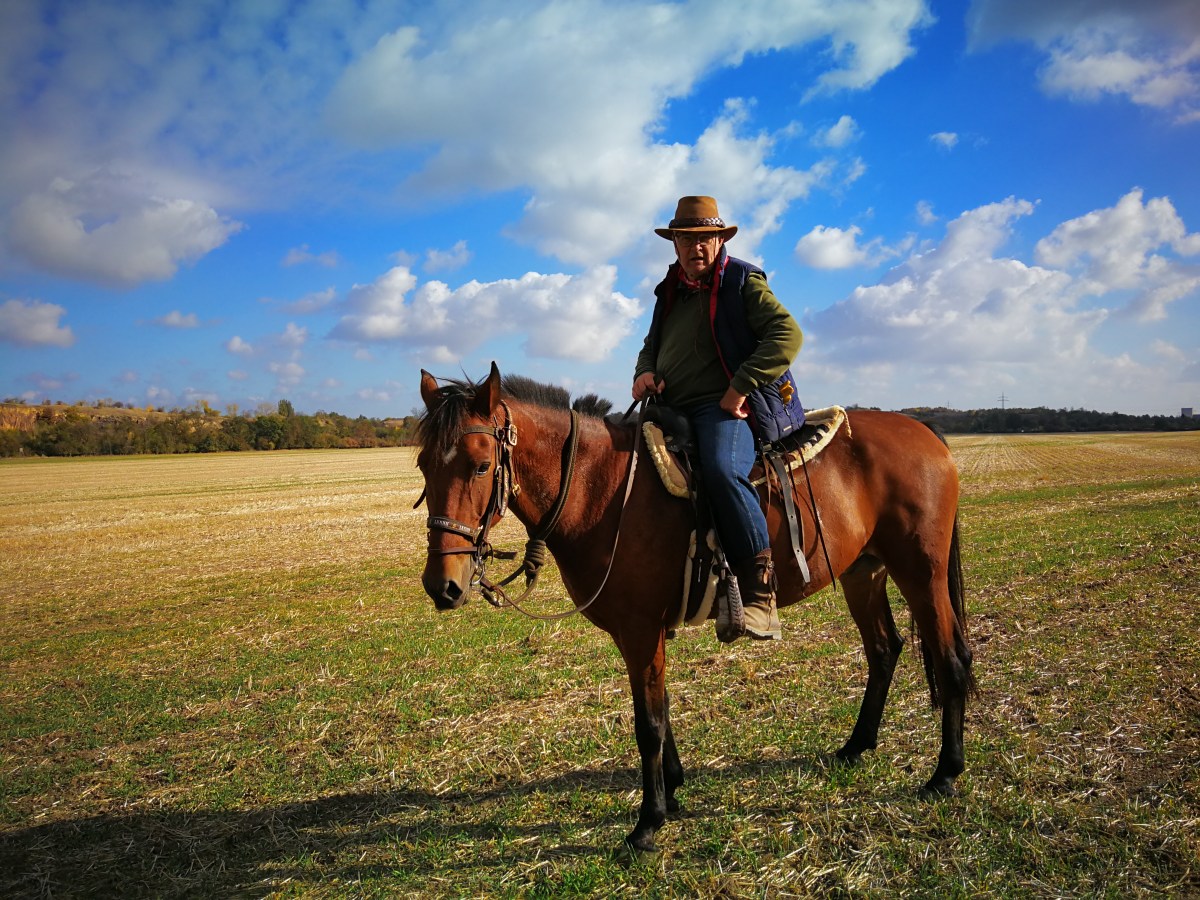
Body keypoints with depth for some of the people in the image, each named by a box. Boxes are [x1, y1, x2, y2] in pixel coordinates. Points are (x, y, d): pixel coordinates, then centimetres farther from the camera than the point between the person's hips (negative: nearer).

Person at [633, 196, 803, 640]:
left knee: (722, 470, -36)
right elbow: (651, 346, 35)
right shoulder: (669, 292, 22)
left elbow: (787, 334, -11)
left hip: (726, 407, -8)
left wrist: (740, 387, -19)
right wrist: (644, 372, 9)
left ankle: (760, 595, -31)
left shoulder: (743, 281, 2)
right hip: (671, 410, 8)